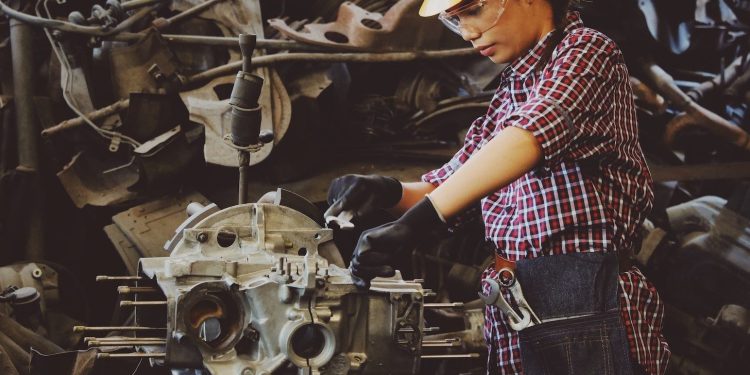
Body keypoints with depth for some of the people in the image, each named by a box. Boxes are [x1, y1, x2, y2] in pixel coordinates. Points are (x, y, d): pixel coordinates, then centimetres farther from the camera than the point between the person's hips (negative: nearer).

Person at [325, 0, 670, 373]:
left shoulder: (586, 50, -5)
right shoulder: (509, 93, 19)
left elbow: (533, 133, -25)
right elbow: (448, 183, 22)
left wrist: (415, 222, -34)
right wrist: (390, 192, -2)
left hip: (583, 313, -8)